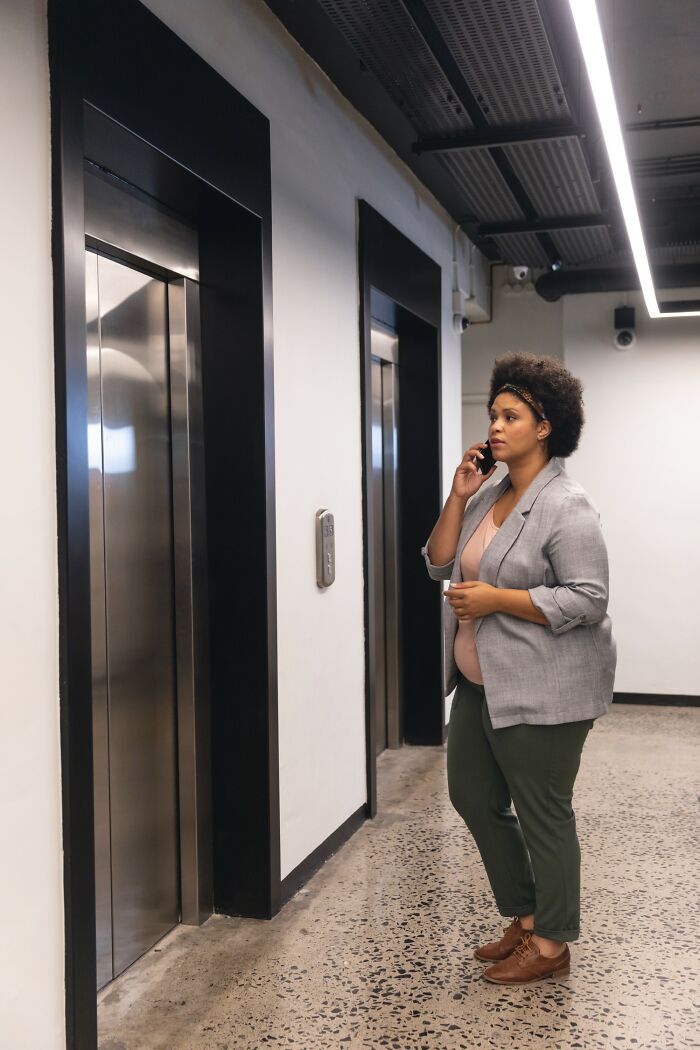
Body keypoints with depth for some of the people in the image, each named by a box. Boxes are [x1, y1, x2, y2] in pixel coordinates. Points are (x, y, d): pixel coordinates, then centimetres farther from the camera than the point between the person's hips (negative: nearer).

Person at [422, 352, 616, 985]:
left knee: (542, 815, 4)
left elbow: (587, 600, -22)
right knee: (473, 797, 17)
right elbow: (440, 564, 10)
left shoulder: (566, 507, -16)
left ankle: (551, 945, 22)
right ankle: (526, 918, 34)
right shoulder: (490, 496, 10)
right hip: (481, 686, 9)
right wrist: (458, 497, -2)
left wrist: (496, 599, -22)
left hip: (542, 692, -9)